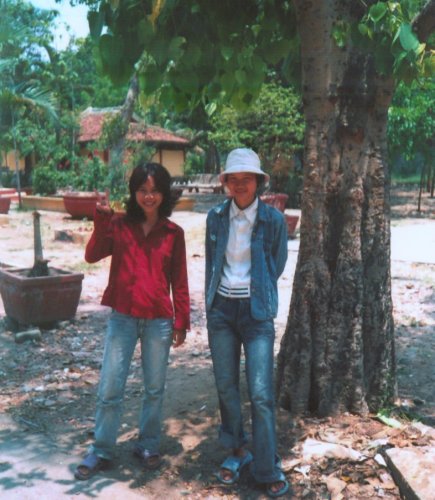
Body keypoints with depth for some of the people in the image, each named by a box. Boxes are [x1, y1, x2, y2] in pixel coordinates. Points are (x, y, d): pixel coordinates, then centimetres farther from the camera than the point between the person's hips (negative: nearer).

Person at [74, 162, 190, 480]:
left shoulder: (174, 233, 1)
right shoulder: (119, 224, 1)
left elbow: (179, 281, 4)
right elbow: (92, 256, -14)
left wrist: (182, 321, 3)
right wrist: (102, 219, -23)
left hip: (159, 321, 0)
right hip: (122, 318, 0)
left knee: (155, 389, 12)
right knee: (110, 389, 5)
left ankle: (148, 446, 30)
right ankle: (101, 451, 21)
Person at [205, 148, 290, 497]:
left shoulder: (273, 219, -5)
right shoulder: (216, 217, 3)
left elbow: (277, 266, 6)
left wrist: (254, 293, 10)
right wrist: (212, 305, 10)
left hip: (257, 312, -3)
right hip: (221, 309, 3)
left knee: (261, 393, -6)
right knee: (226, 387, 10)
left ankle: (268, 469, 8)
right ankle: (238, 451, 29)